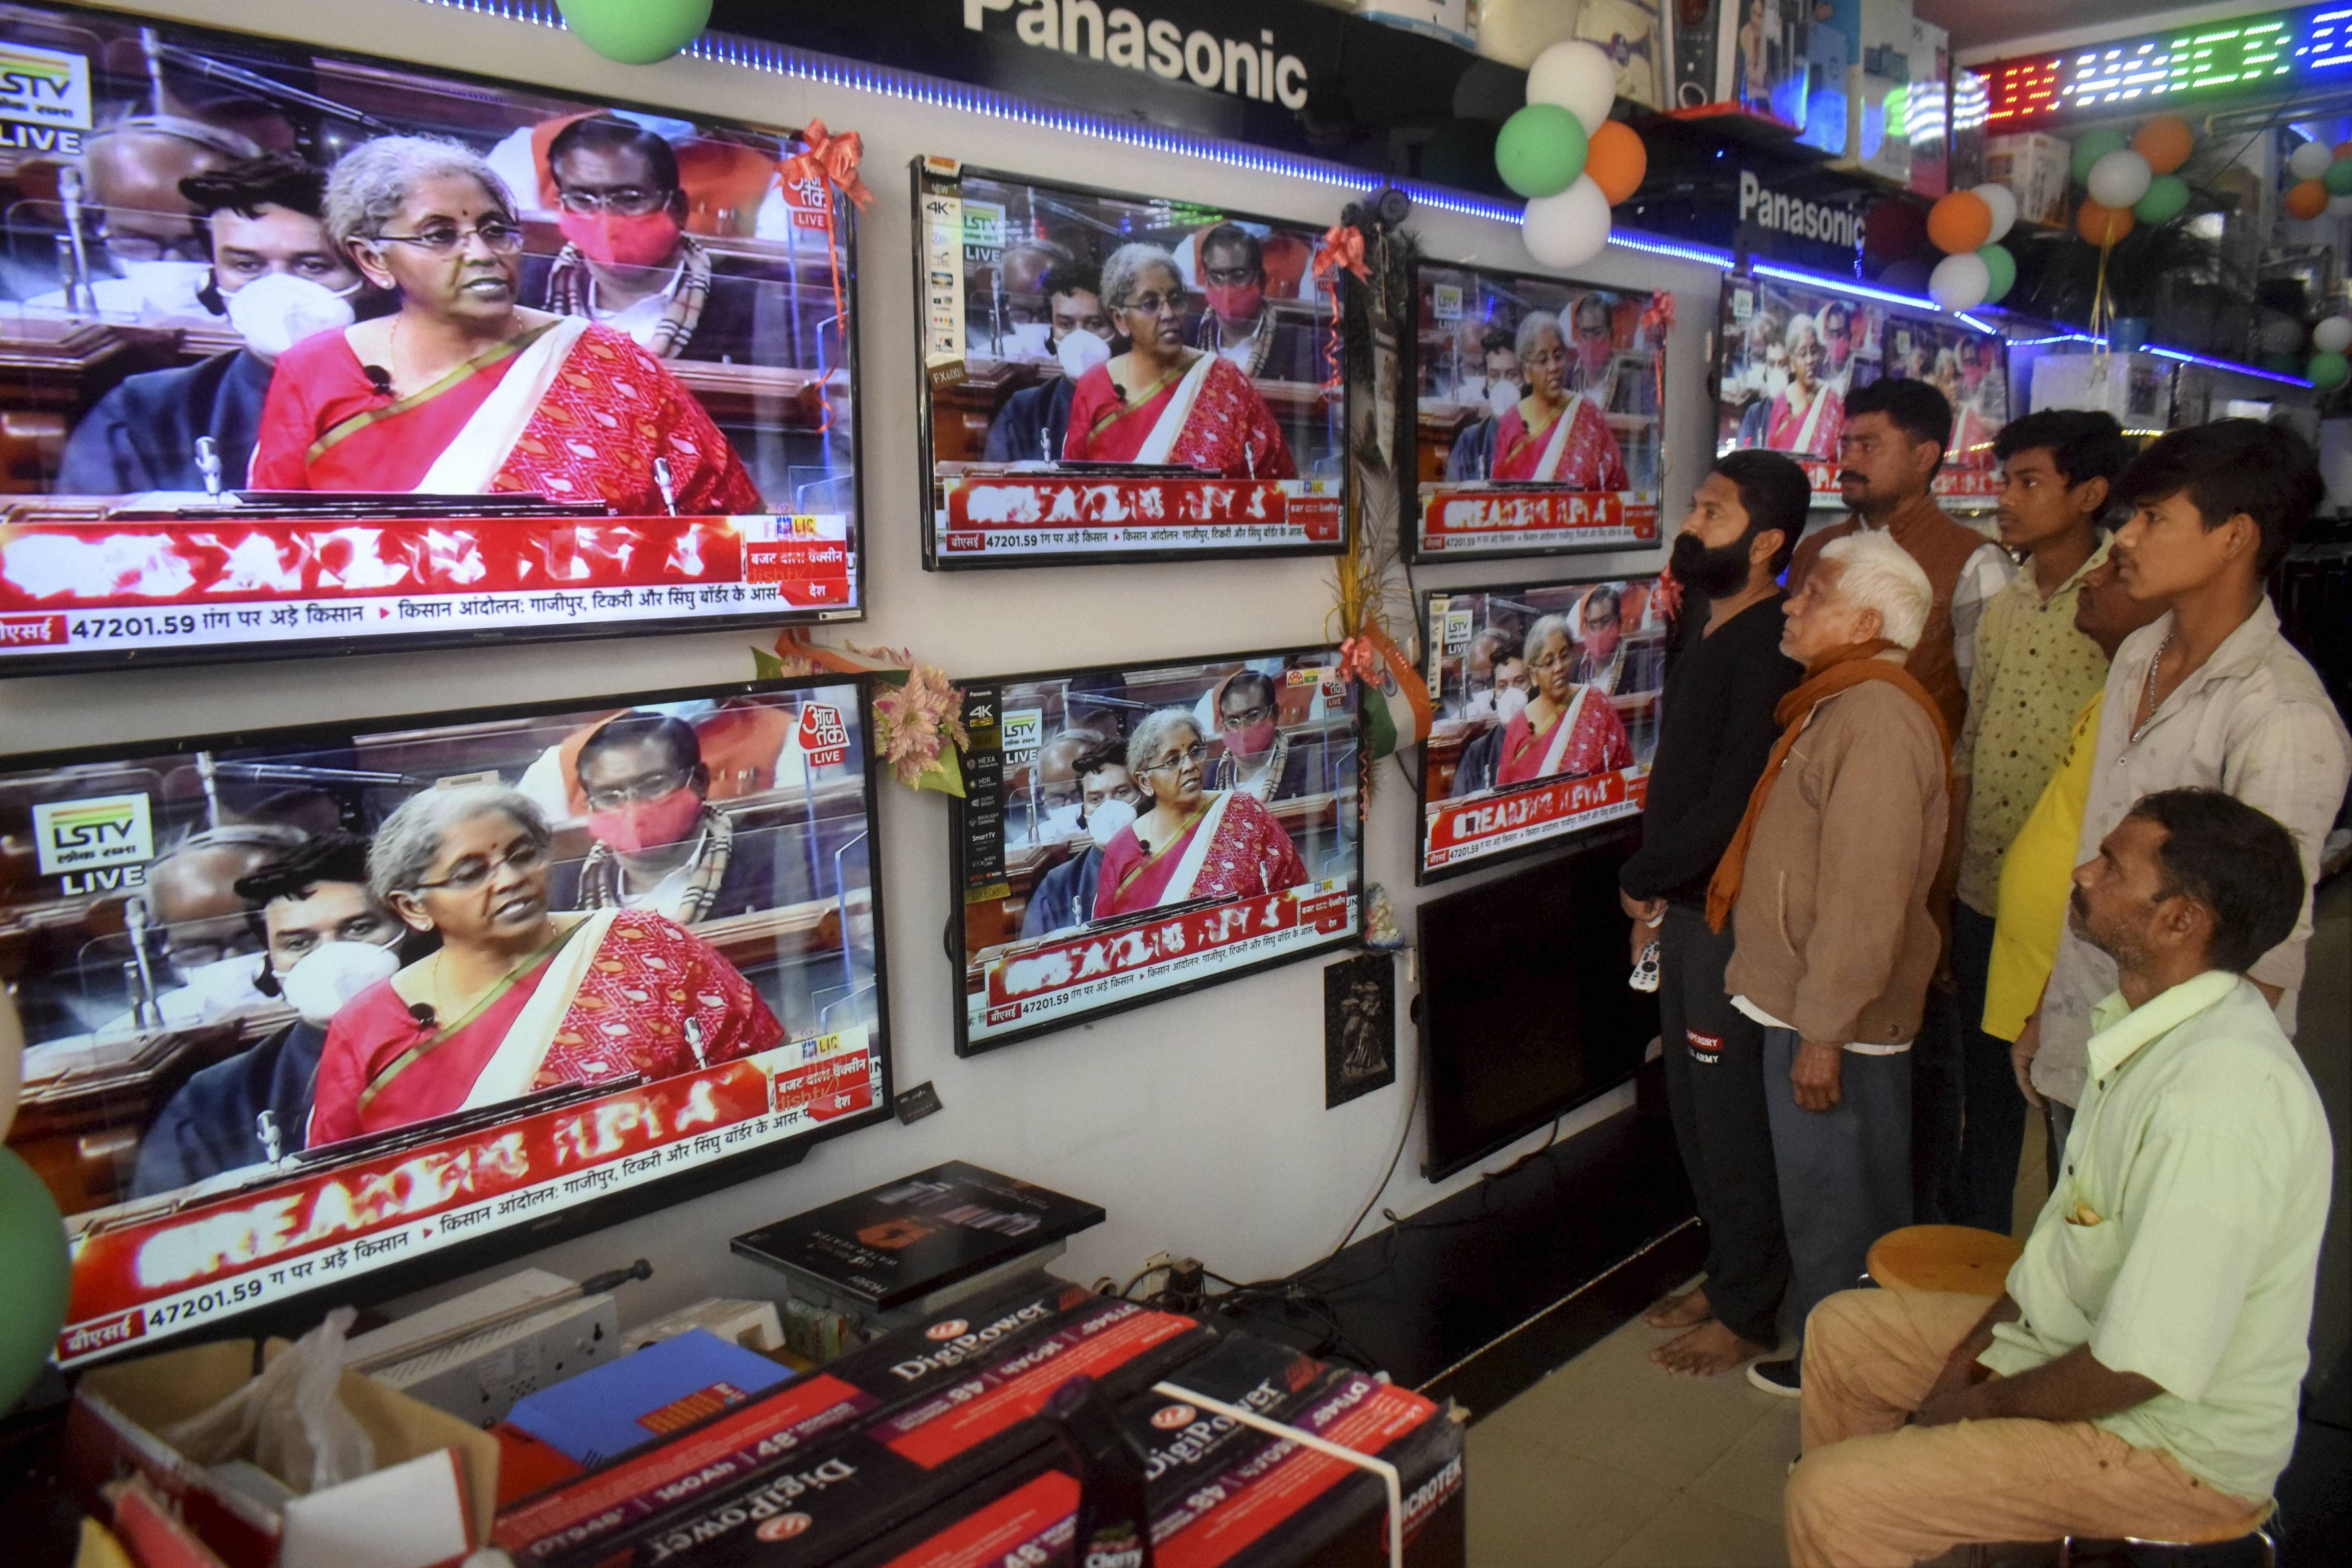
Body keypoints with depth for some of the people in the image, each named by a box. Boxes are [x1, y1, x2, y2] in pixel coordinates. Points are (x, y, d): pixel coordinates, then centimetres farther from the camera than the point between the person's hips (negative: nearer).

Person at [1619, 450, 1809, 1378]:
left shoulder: (1769, 651, -19)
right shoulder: (1711, 637, 11)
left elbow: (1731, 805, -23)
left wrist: (1640, 878, -10)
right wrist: (1657, 894, 11)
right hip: (1688, 908, 9)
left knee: (1732, 1114, 3)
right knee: (1693, 1104, 18)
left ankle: (1750, 1312, 20)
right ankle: (1726, 1277, 35)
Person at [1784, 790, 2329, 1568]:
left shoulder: (2218, 1102, -33)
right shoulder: (2160, 1022, 0)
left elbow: (2141, 1366, -31)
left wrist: (1985, 1404, -15)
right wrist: (1993, 1329, 6)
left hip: (2170, 1439, -10)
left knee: (1831, 1497, -18)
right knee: (1842, 1330, 17)